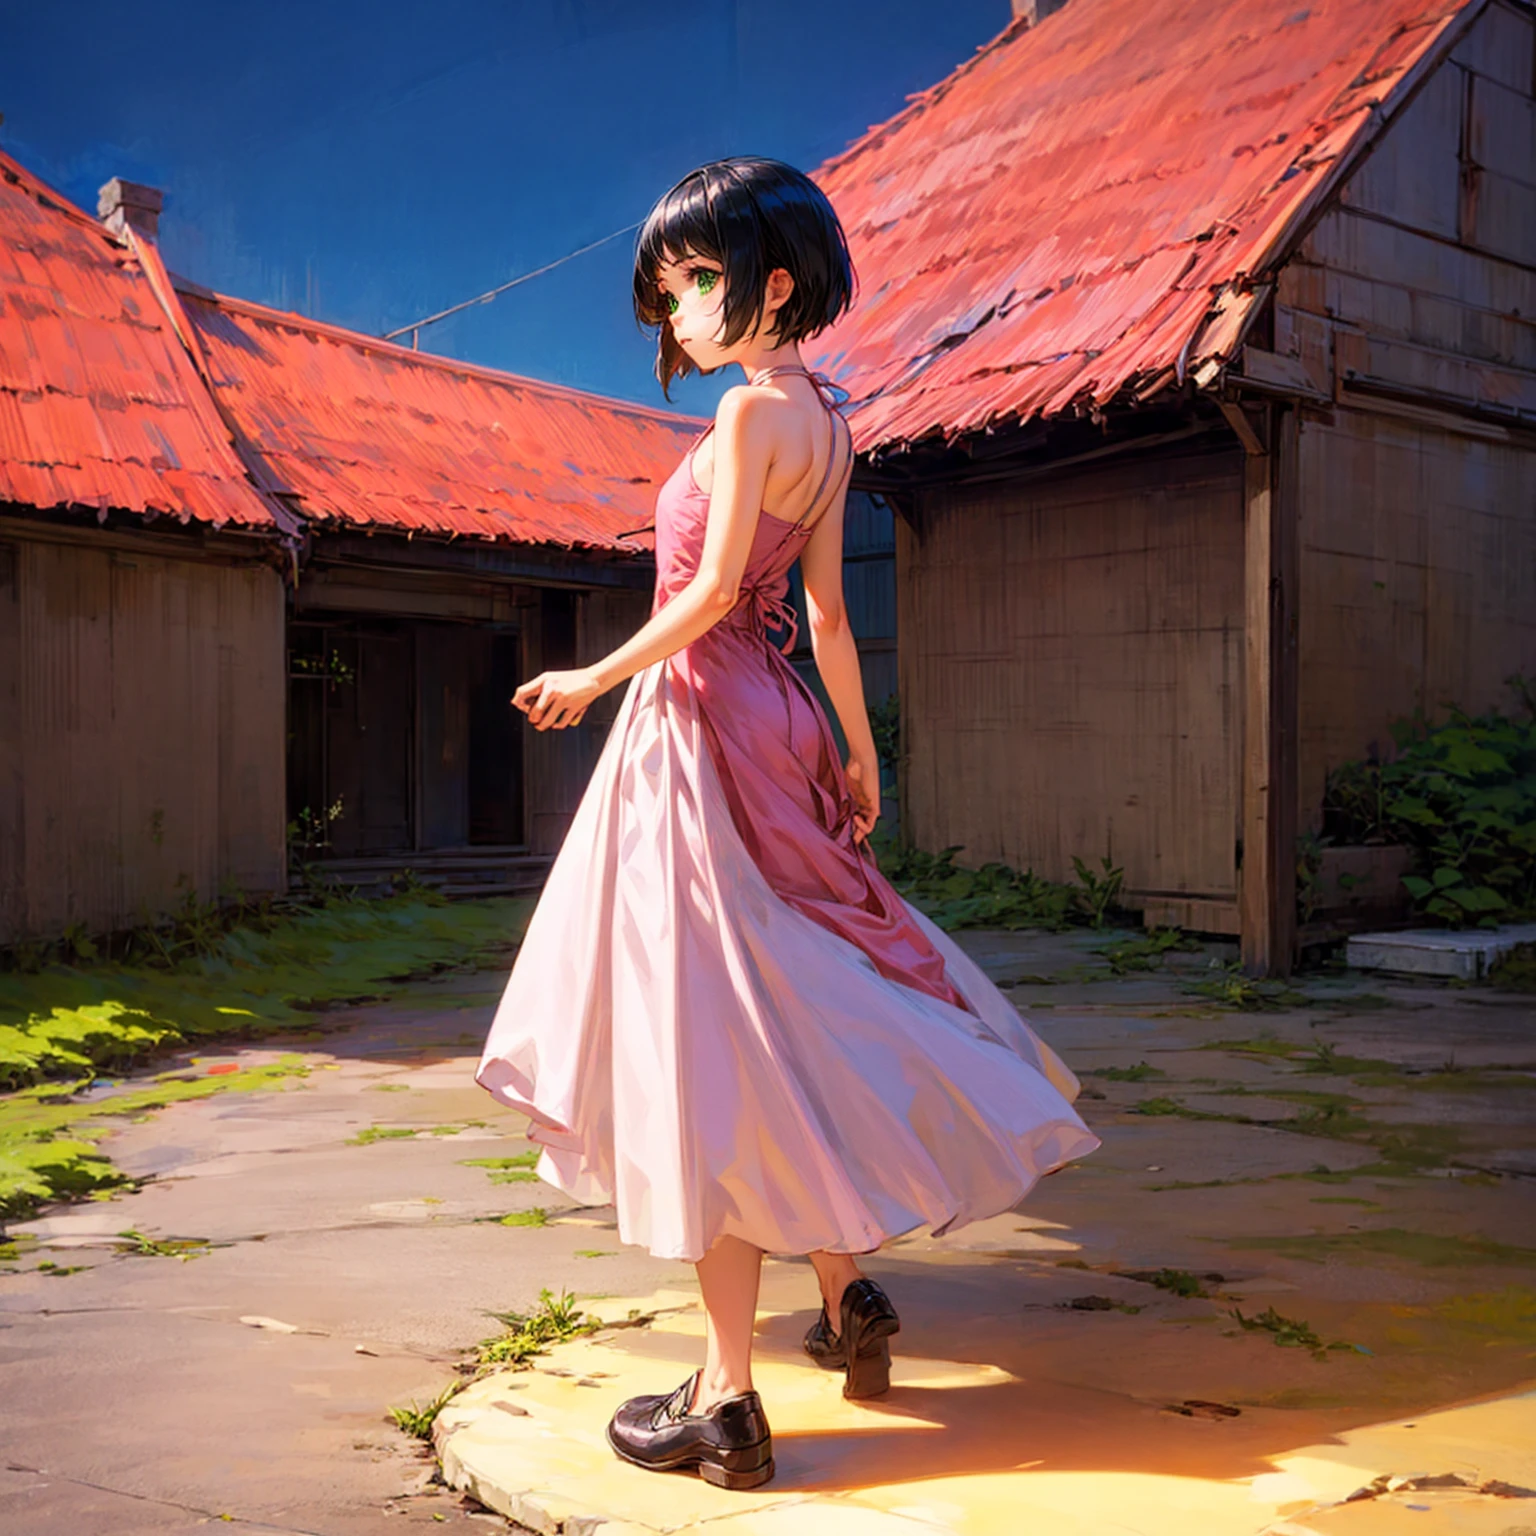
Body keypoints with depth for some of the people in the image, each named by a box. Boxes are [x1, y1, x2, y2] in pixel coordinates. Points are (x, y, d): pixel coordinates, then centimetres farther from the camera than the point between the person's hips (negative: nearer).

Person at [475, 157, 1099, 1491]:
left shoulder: (750, 408, -12)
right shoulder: (825, 422, 12)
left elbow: (711, 591, -18)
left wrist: (595, 679, -7)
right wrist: (860, 749, 18)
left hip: (699, 720, -9)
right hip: (773, 722, 9)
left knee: (709, 1040, -6)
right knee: (784, 1013, 19)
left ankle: (728, 1402, -1)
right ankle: (848, 1293, 28)